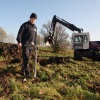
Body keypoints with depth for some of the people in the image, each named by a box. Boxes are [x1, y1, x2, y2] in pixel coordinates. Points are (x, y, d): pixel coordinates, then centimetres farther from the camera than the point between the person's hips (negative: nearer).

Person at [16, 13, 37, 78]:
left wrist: (35, 44, 18)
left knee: (27, 58, 9)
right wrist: (19, 41, -19)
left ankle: (23, 70, 21)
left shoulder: (35, 27, 17)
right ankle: (28, 73, -10)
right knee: (26, 58, -12)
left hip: (31, 45, 7)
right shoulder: (25, 25, -3)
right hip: (25, 44, -6)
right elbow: (20, 33, -11)